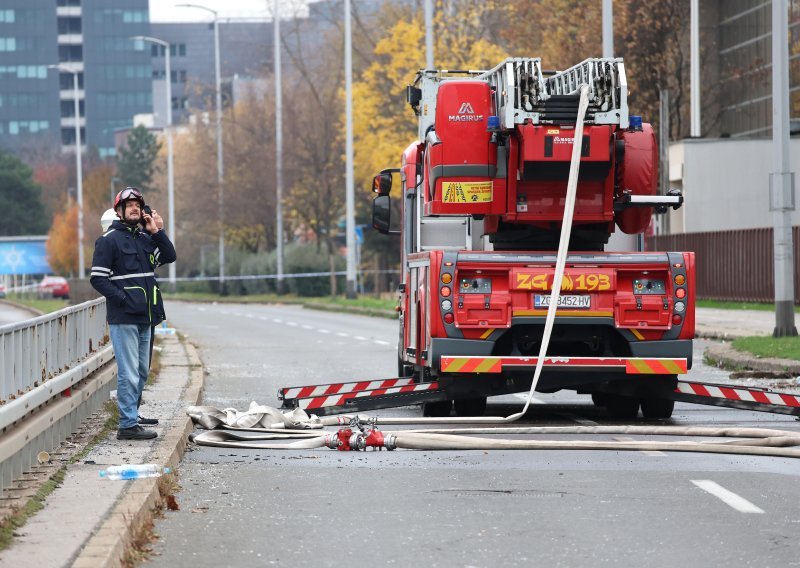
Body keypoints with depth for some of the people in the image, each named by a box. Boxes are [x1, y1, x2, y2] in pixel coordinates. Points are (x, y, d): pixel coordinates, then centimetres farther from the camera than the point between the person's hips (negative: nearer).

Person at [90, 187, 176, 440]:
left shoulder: (145, 237, 16)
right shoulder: (109, 240, -5)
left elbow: (170, 257, 8)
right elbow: (98, 278, -10)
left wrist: (157, 232, -3)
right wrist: (123, 298, -18)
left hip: (144, 318, 8)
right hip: (123, 317, -8)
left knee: (142, 370, 17)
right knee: (129, 372, -11)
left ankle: (132, 414, 29)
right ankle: (128, 425, -11)